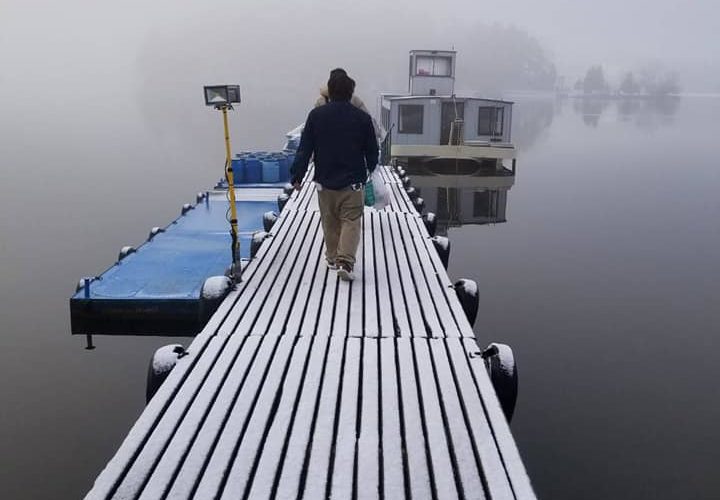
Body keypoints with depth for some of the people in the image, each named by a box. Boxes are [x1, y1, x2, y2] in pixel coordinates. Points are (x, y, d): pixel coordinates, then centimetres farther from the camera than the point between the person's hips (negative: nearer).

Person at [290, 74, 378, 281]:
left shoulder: (316, 115, -3)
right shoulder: (362, 118, -4)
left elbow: (304, 149, -3)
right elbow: (372, 151, 6)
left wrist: (297, 175, 4)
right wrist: (370, 167, 26)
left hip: (325, 180, 2)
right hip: (353, 182, -2)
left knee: (330, 222, 16)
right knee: (351, 222, 2)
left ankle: (333, 257, 30)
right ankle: (345, 262, -13)